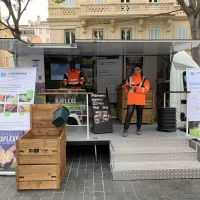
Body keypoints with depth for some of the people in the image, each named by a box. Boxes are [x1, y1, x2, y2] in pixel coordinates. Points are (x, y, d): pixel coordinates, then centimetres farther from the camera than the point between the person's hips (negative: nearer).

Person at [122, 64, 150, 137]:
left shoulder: (144, 79, 4)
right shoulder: (129, 79, 10)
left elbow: (146, 89, -9)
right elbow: (127, 89, 15)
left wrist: (136, 89, -16)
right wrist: (125, 87, -8)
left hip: (140, 101, 0)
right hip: (131, 100, 0)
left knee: (139, 115, 10)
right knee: (129, 114, -9)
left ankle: (138, 129, 24)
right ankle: (125, 130, -7)